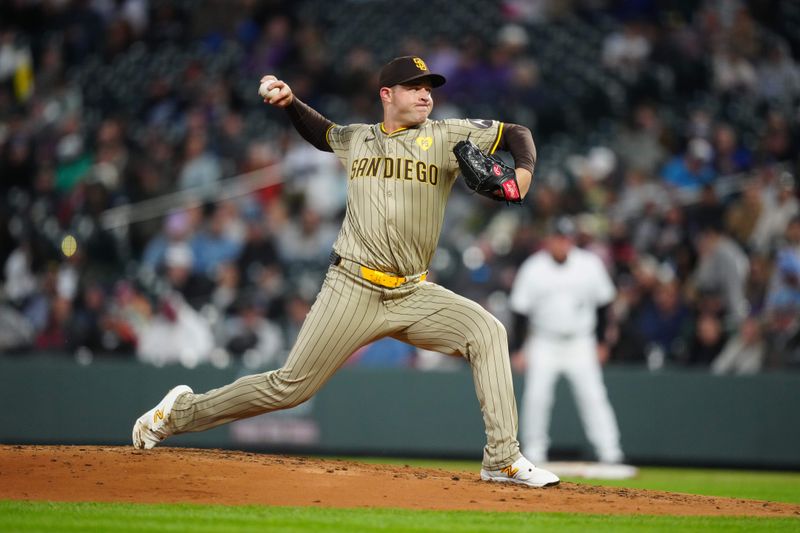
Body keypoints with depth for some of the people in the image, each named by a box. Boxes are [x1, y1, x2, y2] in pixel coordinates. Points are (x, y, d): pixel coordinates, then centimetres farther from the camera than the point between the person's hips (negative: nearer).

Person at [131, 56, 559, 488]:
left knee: (486, 331, -22)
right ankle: (183, 412, 15)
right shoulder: (356, 140, 11)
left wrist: (522, 172, -15)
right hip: (352, 290, -1)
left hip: (413, 294, 1)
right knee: (291, 387, -4)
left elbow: (517, 134, 5)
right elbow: (320, 132, 33)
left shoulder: (445, 137, 5)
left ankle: (502, 460, -19)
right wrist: (290, 103, 17)